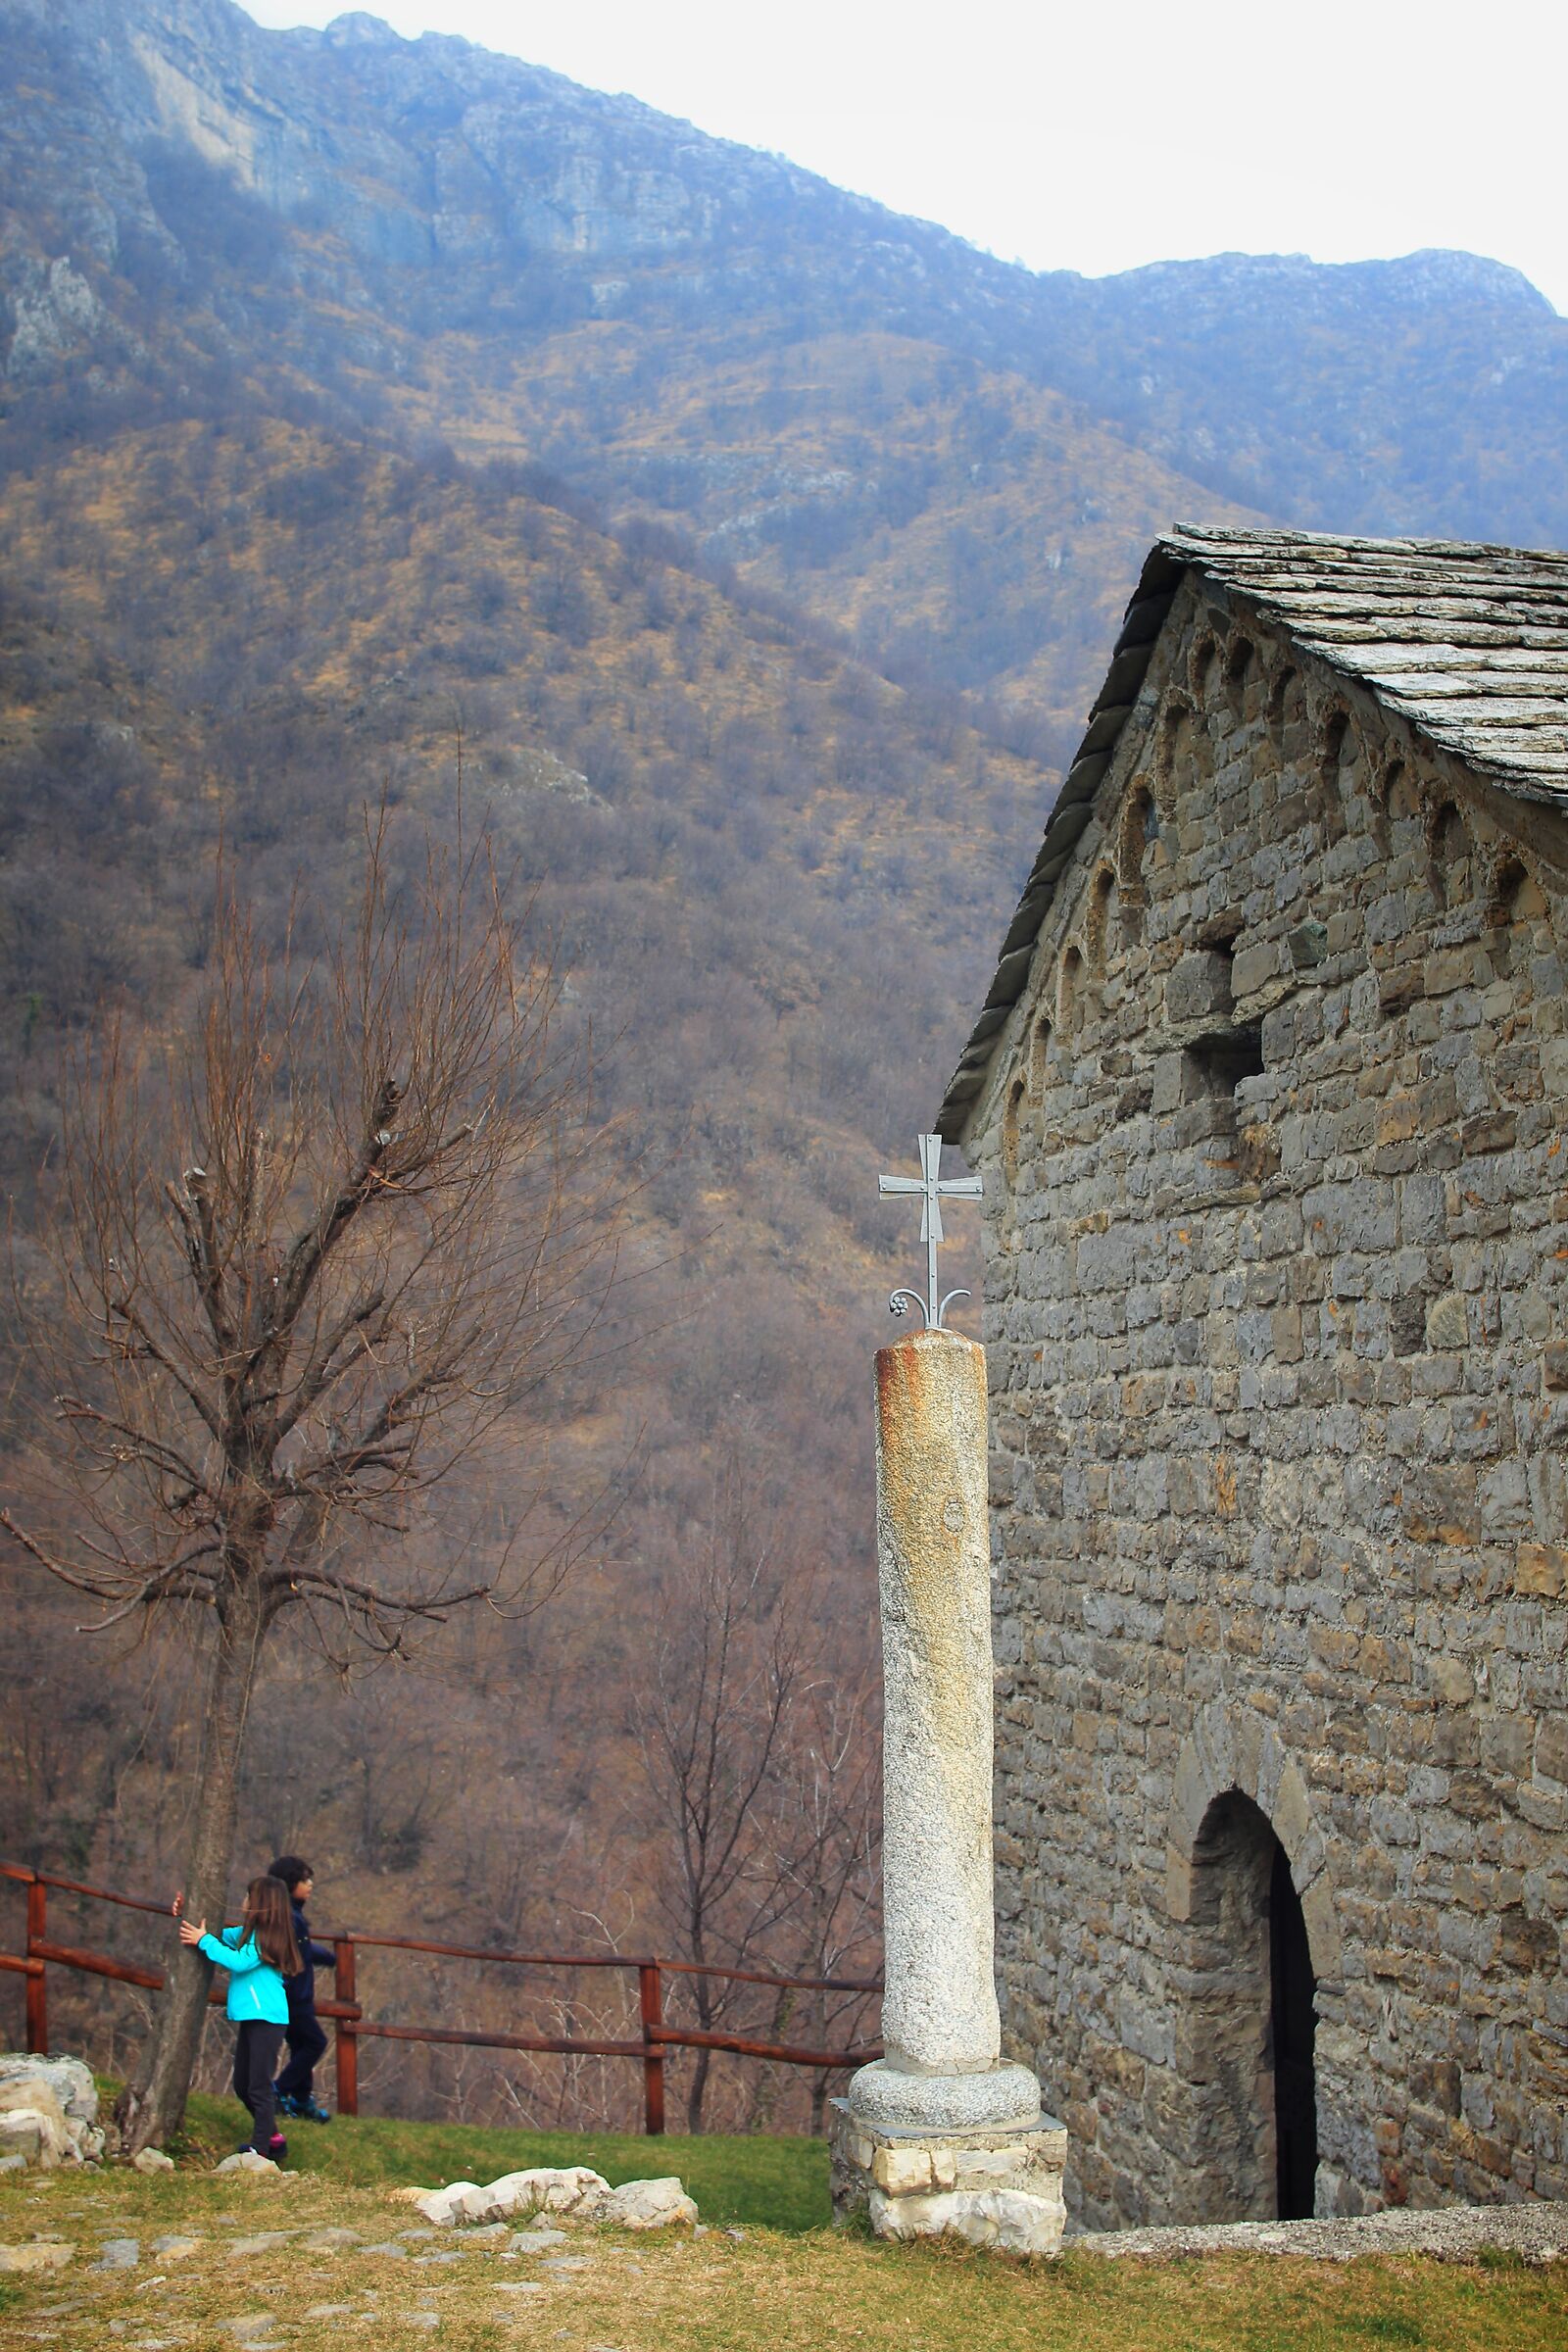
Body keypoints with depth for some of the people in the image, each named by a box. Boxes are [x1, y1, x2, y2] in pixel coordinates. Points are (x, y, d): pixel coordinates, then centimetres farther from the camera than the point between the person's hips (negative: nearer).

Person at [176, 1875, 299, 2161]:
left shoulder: (266, 1937, -13)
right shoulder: (248, 1933, 15)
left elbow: (239, 1961, -25)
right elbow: (222, 1935, 26)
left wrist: (204, 1941, -18)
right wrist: (186, 1915, 16)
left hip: (266, 2018, -10)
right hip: (250, 2018, 10)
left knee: (259, 2086, -10)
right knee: (242, 2086, 15)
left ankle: (261, 2149, -9)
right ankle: (272, 2138, 26)